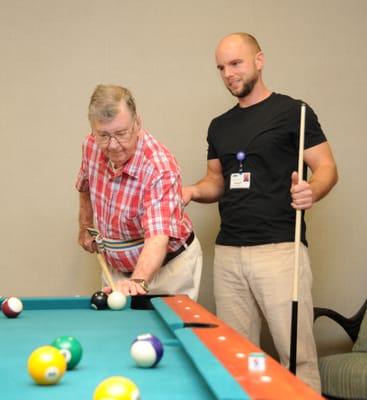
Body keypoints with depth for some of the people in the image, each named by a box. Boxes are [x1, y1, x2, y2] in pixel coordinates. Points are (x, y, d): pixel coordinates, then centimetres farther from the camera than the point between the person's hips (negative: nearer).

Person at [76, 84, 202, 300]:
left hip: (168, 267, -5)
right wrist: (85, 227, 19)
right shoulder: (91, 146, -11)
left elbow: (158, 237, -42)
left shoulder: (160, 168, -31)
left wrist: (138, 281, -57)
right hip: (116, 267, 6)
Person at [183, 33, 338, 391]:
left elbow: (327, 167, -1)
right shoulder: (219, 126, 18)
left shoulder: (292, 111, 0)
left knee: (297, 357, -6)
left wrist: (312, 191, -22)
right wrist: (194, 191, 2)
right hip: (227, 253, 6)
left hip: (280, 249, -5)